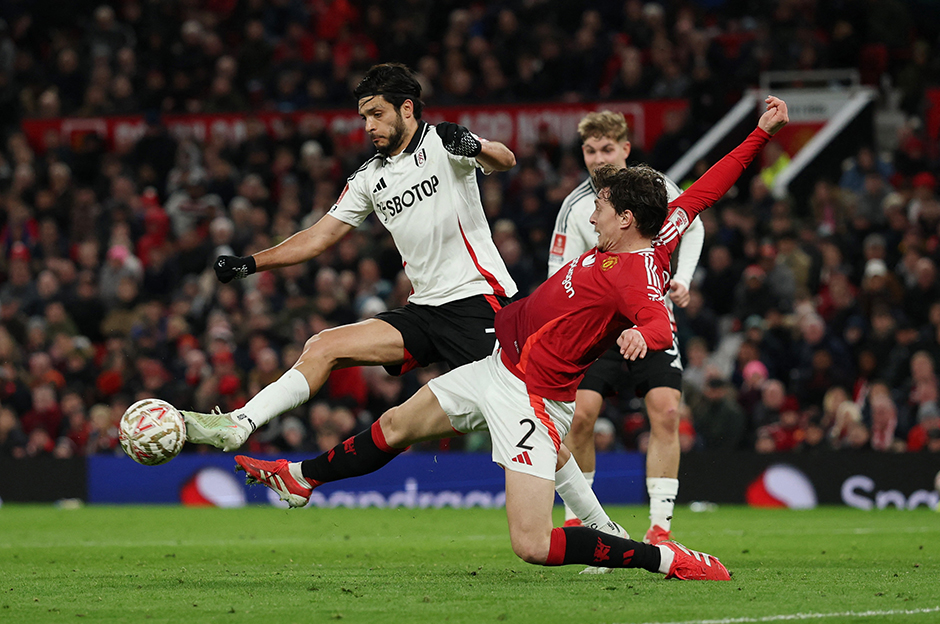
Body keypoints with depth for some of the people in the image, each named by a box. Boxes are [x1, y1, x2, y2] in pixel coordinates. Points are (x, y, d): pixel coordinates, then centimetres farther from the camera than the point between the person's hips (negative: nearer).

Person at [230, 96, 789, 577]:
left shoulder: (635, 272, -25)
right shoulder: (660, 238, 2)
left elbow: (659, 321, -43)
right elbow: (707, 188, 8)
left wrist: (642, 335, -64)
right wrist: (761, 135, 12)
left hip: (531, 397, -11)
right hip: (501, 364, 11)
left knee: (534, 545, -19)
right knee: (396, 426, 27)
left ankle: (670, 560, -11)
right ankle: (302, 478, 51)